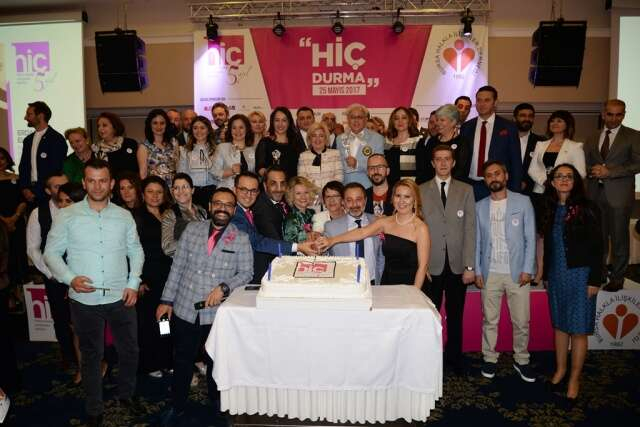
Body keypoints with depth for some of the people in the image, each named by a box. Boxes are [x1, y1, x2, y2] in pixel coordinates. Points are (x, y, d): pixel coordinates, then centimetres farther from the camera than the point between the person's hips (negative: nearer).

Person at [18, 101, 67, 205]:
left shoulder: (57, 139, -7)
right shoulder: (28, 140, 15)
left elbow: (56, 169, -11)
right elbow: (23, 167, 17)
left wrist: (36, 192, -11)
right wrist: (24, 188, 0)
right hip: (30, 194, 6)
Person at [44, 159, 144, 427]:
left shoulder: (124, 216, 3)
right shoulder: (67, 216, -2)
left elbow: (136, 251, 9)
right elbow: (51, 252, 0)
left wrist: (133, 283, -2)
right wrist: (70, 278, -15)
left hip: (121, 297, 2)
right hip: (84, 299, -1)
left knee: (129, 350, 12)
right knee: (91, 355, 14)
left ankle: (126, 395, 38)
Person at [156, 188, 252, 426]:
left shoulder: (241, 239, -2)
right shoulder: (192, 230, 3)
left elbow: (246, 273, -3)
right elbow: (177, 266, 4)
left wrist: (224, 287, -19)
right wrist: (167, 300, 3)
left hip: (218, 313, -1)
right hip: (184, 309, 1)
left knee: (215, 361, 16)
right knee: (182, 361, 14)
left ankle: (216, 401, 41)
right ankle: (177, 407, 35)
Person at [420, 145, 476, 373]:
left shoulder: (466, 190, 6)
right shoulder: (421, 191, 3)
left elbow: (470, 229, 1)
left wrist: (470, 266, -4)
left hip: (457, 265, 1)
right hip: (431, 265, -1)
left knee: (455, 314, 12)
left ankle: (454, 356, 28)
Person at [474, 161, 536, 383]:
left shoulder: (523, 202, 1)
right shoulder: (480, 207, 7)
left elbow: (530, 238, 0)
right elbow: (477, 241, 7)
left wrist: (527, 269, -7)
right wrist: (477, 271, 1)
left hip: (517, 272, -1)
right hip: (489, 273, 1)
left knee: (521, 321, 5)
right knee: (489, 320, 9)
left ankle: (521, 360, 22)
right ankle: (489, 358, 23)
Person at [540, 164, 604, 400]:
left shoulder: (587, 209, -7)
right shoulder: (550, 210, 6)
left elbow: (597, 247, -8)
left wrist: (595, 280, -10)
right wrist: (546, 274, 10)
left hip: (580, 275, -4)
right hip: (556, 275, 4)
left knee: (578, 329, 3)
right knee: (560, 325, 14)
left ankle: (574, 378, 17)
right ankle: (560, 370, 28)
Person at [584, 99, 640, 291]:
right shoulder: (592, 138, 15)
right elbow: (585, 164, 17)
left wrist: (609, 172, -14)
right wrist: (592, 171, -6)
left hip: (619, 194, -3)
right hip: (595, 194, 4)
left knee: (619, 237, 3)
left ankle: (617, 278, 14)